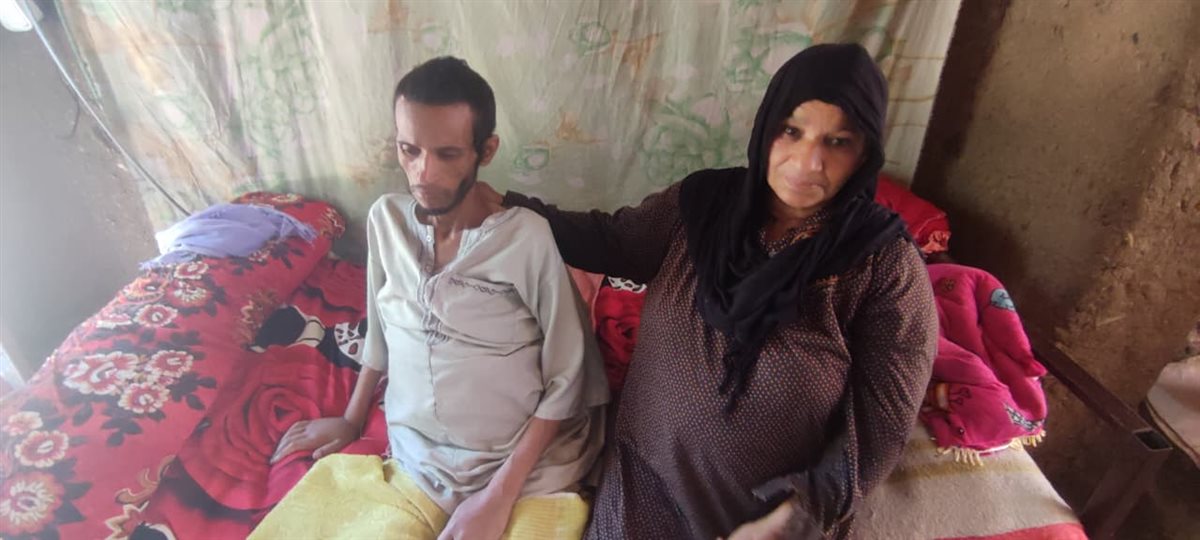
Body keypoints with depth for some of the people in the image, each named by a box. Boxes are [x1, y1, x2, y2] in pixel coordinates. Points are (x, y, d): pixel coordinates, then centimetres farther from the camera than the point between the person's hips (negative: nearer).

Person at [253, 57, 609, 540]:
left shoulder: (527, 236, -16)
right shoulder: (385, 219, -2)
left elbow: (566, 381, -11)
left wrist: (499, 496, -13)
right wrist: (352, 420, 19)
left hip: (525, 476, -3)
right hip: (414, 467, 4)